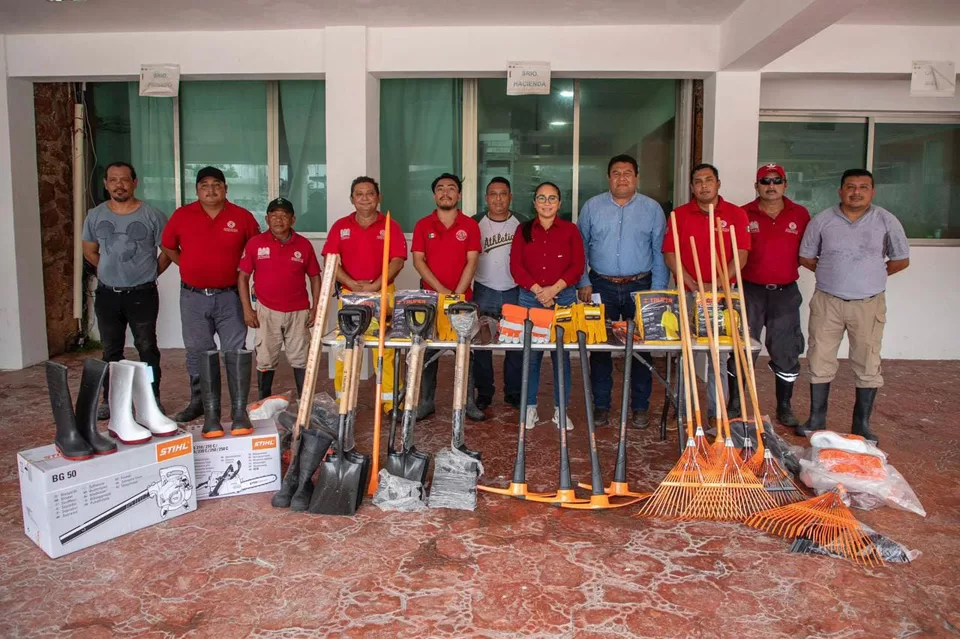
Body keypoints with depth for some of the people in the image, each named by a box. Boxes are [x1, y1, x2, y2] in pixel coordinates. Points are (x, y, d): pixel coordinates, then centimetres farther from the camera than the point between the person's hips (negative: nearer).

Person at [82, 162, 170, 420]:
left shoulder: (151, 215, -6)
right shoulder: (95, 215, 4)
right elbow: (89, 251, 17)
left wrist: (151, 273, 1)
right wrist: (112, 271, 12)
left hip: (142, 294, -3)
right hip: (107, 294, 3)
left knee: (147, 347, 3)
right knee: (111, 350, 11)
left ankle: (153, 399, 10)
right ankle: (110, 400, 21)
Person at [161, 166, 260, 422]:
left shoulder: (242, 216, -2)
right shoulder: (181, 215, 1)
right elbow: (168, 246, 14)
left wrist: (241, 270, 3)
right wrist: (189, 267, 7)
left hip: (229, 295, -2)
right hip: (193, 296, 2)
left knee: (235, 351, 2)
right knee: (197, 351, 11)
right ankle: (198, 401, 24)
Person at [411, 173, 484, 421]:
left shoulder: (470, 225, 3)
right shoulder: (423, 225, 4)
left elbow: (471, 262, -3)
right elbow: (418, 260, -3)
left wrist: (457, 293, -13)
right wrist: (441, 289, -13)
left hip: (462, 297, 0)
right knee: (428, 349, 5)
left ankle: (468, 401, 11)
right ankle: (426, 401, 13)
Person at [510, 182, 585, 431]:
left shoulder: (570, 230, 5)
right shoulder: (524, 230, 7)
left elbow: (577, 266, -2)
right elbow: (516, 266, -1)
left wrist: (554, 289, -13)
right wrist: (538, 291, -12)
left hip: (563, 297, 0)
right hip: (530, 298, 1)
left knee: (561, 354, 3)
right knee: (531, 354, 4)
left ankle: (561, 409, 13)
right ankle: (530, 408, 14)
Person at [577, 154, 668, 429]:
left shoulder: (652, 209, 4)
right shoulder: (592, 207, 5)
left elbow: (659, 253, 5)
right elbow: (580, 248, 9)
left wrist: (657, 291, -2)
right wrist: (583, 283, 1)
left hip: (640, 287, 0)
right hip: (602, 287, 0)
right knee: (599, 347, 3)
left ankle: (640, 407, 16)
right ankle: (600, 406, 15)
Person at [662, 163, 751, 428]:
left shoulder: (736, 214, 3)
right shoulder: (680, 215, 5)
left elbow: (740, 256, -3)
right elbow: (669, 254, -1)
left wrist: (716, 284, -15)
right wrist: (694, 285, -11)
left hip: (722, 293, 0)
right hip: (686, 294, 1)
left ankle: (716, 412, 12)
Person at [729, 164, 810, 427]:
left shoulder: (800, 214, 5)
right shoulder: (743, 215, 0)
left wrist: (791, 266, 0)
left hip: (786, 293, 2)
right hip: (750, 291, -1)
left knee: (786, 352, 8)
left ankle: (784, 407, 22)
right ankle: (734, 405, 14)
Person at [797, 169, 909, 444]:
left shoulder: (887, 221, 0)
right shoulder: (822, 221, 0)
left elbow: (901, 260, 9)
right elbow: (806, 257, 10)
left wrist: (870, 276, 6)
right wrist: (834, 275, 6)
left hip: (869, 304, 0)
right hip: (827, 301, 0)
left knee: (868, 365, 4)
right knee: (820, 362, 5)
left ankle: (862, 424, 17)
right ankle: (816, 420, 17)